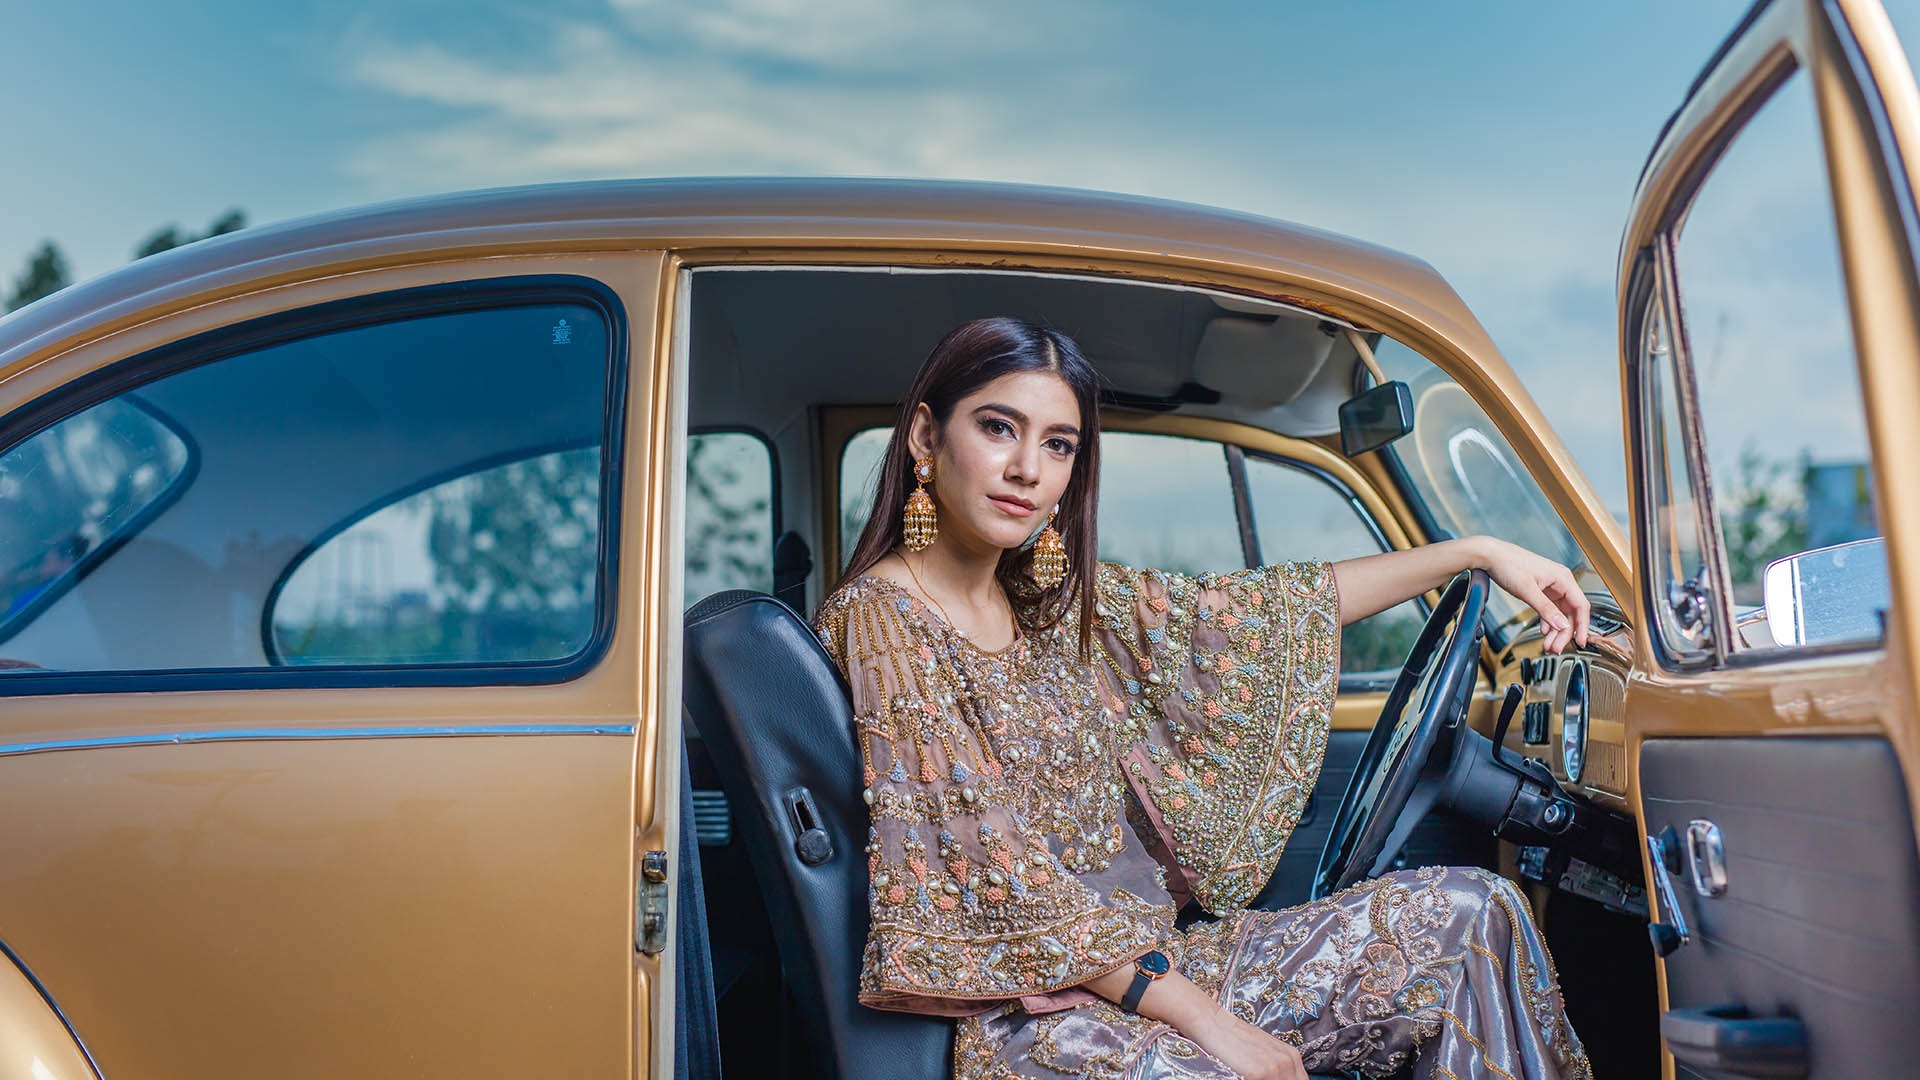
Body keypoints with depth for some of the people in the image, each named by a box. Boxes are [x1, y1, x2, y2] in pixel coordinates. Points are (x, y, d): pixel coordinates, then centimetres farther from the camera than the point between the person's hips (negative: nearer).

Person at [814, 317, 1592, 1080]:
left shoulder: (1061, 602, 9)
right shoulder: (878, 621, -13)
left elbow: (1264, 610, 12)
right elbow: (997, 883, -18)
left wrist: (1477, 552, 12)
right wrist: (1197, 1014, -18)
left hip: (1153, 956, 8)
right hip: (1025, 1011, -8)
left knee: (1468, 913, 0)